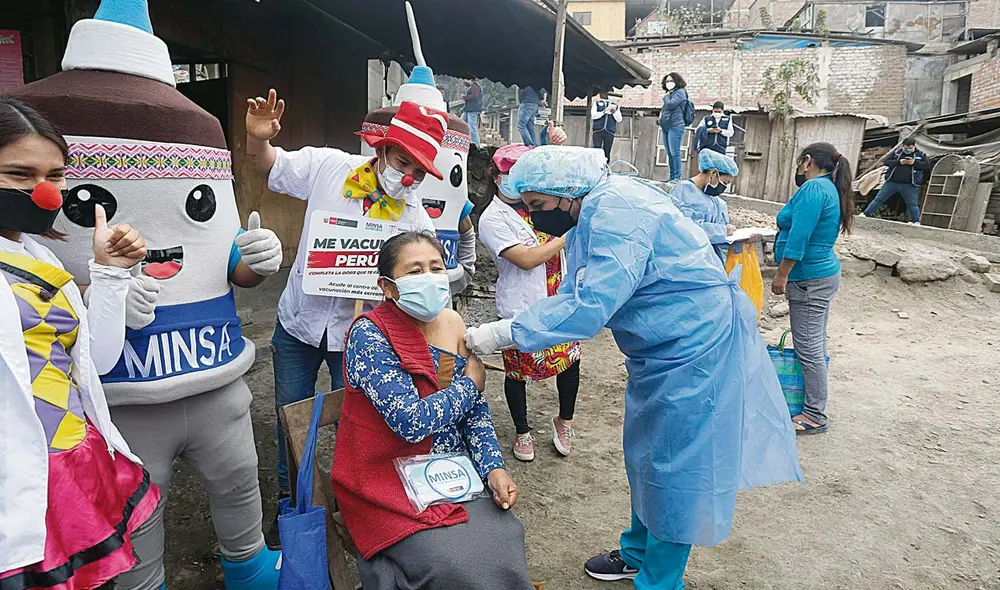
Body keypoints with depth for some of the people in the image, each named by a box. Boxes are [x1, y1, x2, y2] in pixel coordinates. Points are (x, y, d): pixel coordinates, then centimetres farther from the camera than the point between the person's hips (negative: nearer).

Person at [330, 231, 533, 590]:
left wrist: (494, 467, -7)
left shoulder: (454, 326, 1)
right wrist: (471, 383, -11)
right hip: (392, 483, -5)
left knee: (504, 541, -12)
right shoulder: (368, 335, -17)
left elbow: (475, 410, 8)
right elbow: (411, 421, -24)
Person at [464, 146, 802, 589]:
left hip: (698, 348, -10)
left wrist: (505, 333, -29)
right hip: (660, 351, 10)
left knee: (674, 468, 3)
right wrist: (509, 332, -6)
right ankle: (638, 554, 42)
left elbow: (592, 303, -34)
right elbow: (573, 293, 7)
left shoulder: (616, 212, -27)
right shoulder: (589, 216, 5)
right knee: (645, 454, 21)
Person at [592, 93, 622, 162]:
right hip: (598, 130, -2)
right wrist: (603, 112, -14)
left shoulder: (614, 105, 20)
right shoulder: (596, 103, 17)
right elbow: (593, 115, 1)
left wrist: (614, 112, -7)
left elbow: (619, 119, 12)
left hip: (610, 131, 2)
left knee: (607, 152, -4)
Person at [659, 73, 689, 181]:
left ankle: (677, 177, -11)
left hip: (675, 126, -9)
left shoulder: (680, 92, -3)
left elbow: (670, 104, -15)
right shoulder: (670, 93, 23)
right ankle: (672, 176, 12)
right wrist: (661, 116, 8)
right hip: (666, 127, 9)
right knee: (669, 153, 8)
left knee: (674, 153, -12)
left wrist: (666, 97, 2)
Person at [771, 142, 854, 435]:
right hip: (824, 273, 10)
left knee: (808, 348, -4)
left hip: (809, 279, -10)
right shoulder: (831, 189, 14)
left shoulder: (813, 187, -17)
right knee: (815, 344, 16)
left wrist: (781, 276, -19)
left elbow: (798, 238, -23)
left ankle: (815, 416, 4)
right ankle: (813, 402, 27)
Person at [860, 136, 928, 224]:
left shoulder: (921, 155, 6)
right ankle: (866, 214, 7)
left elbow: (927, 166, -2)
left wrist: (914, 163, -15)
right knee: (879, 198, 2)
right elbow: (886, 162, 2)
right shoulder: (896, 152, 9)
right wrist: (899, 162, -13)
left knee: (912, 203, 1)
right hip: (892, 182, 1)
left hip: (909, 185, -1)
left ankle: (916, 221, 12)